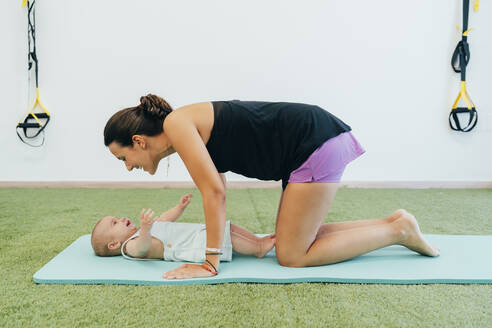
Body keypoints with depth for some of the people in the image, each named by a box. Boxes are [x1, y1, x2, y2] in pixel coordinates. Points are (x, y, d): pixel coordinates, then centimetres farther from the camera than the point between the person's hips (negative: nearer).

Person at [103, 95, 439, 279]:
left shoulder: (176, 123, -11)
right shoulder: (191, 135, 15)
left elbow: (215, 192, -17)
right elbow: (218, 192, 20)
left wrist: (210, 263, -13)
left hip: (317, 142, -10)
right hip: (315, 142, 10)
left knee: (292, 256, -2)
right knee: (295, 239, 16)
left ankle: (399, 230, 6)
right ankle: (391, 221, 20)